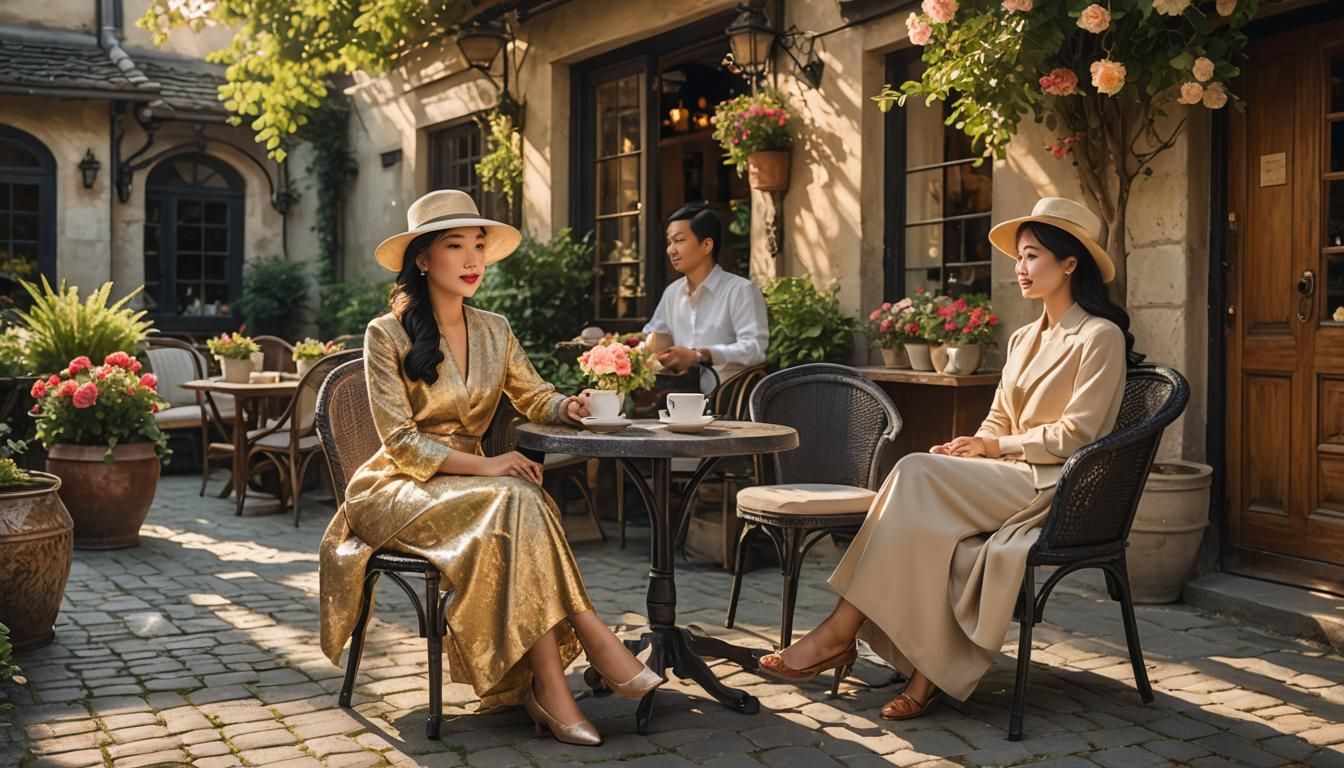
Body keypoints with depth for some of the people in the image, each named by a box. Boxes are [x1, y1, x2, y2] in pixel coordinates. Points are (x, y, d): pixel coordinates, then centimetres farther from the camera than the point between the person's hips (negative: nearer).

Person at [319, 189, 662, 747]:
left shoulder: (494, 331, 9)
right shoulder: (387, 334, -8)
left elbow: (535, 398, 15)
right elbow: (401, 442, -13)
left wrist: (568, 406, -9)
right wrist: (484, 465, -24)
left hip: (468, 483, 5)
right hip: (400, 488, -4)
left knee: (522, 506, -32)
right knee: (516, 502, -33)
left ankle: (543, 684, -34)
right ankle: (594, 642, -31)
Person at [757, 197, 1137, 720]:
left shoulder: (1100, 337, -4)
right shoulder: (1023, 341, 21)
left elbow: (1074, 435, -11)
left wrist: (994, 447, -11)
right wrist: (970, 448, -3)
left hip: (1056, 486, -7)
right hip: (1008, 481, 7)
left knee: (917, 475, -26)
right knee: (934, 526, -26)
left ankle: (840, 632, -24)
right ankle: (930, 672, -28)